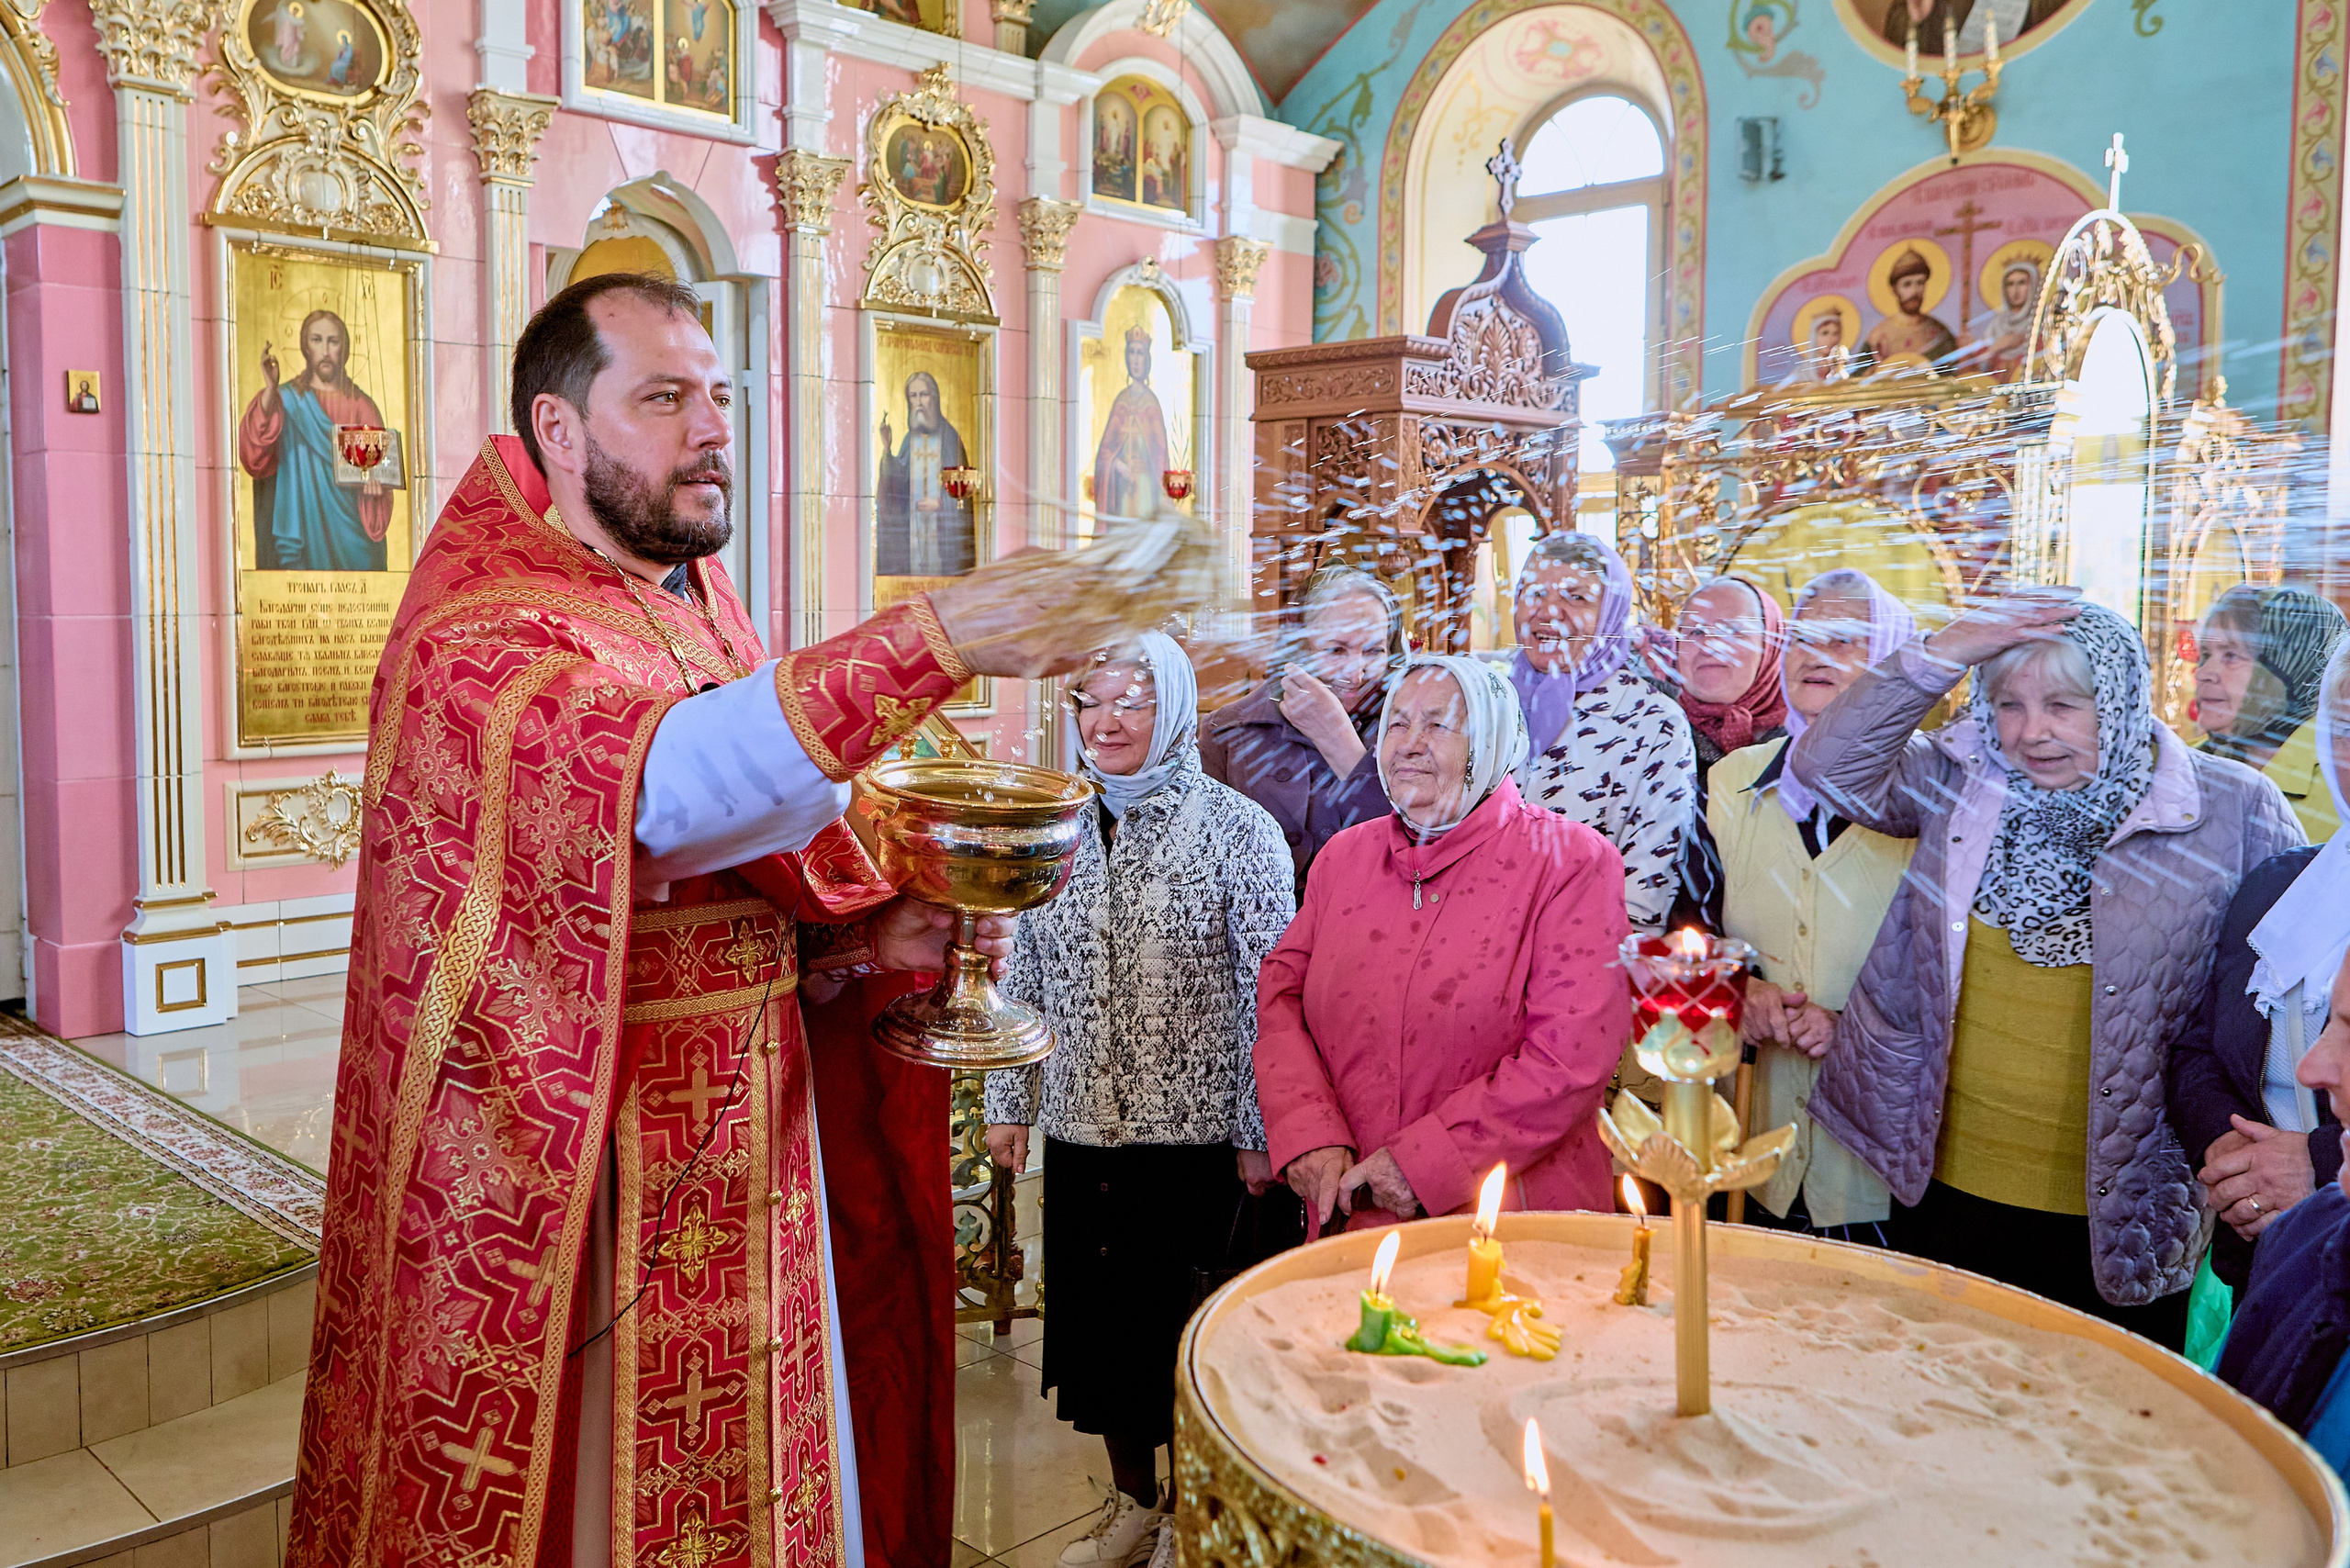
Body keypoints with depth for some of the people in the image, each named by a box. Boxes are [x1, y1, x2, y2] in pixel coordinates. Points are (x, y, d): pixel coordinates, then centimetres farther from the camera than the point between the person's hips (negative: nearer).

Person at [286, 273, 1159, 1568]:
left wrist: (874, 932, -4)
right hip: (574, 1176, -7)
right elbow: (658, 781, -37)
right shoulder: (479, 639, -16)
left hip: (746, 1144, 7)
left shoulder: (702, 613, 10)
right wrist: (932, 638, -45)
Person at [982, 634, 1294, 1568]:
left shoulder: (1236, 828, -7)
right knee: (1094, 1313, 13)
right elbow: (1024, 973, 12)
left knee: (1184, 1322, 5)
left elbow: (1271, 988, -8)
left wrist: (1261, 1130, -10)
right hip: (1081, 1125, 5)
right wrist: (1010, 1101, 11)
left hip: (1195, 1129, -4)